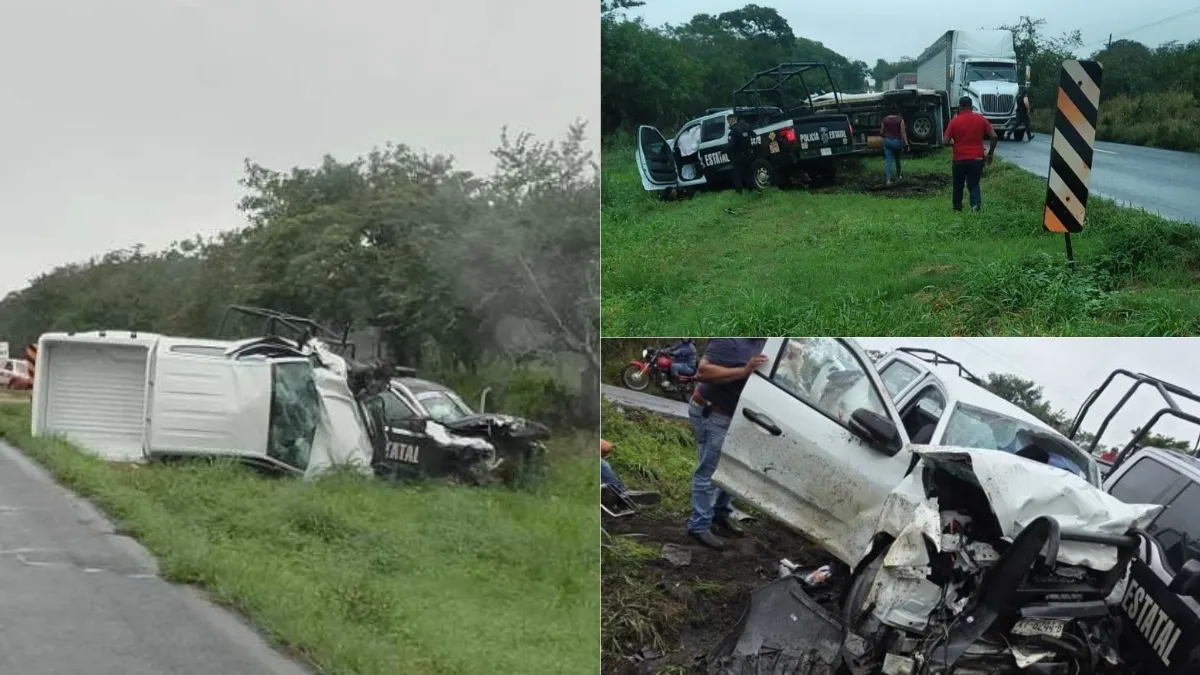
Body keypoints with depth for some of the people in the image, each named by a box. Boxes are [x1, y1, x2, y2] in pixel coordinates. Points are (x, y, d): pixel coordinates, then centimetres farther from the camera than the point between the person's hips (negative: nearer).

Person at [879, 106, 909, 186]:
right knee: (897, 159, 20)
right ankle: (898, 176, 36)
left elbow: (881, 132, 6)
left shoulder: (885, 119, -1)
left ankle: (888, 179, -15)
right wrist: (906, 143, -10)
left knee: (888, 161, -2)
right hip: (897, 141, -1)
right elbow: (903, 132, -12)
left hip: (887, 141, 1)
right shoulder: (900, 119, -7)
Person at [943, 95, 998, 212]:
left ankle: (957, 208, 26)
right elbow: (994, 136, -2)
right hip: (976, 159, 1)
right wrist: (990, 153, 9)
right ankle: (975, 203, -19)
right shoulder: (981, 119, 1)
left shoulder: (955, 121, -5)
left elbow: (946, 141, -7)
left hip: (959, 159, -1)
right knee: (974, 184, 7)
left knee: (958, 185, 17)